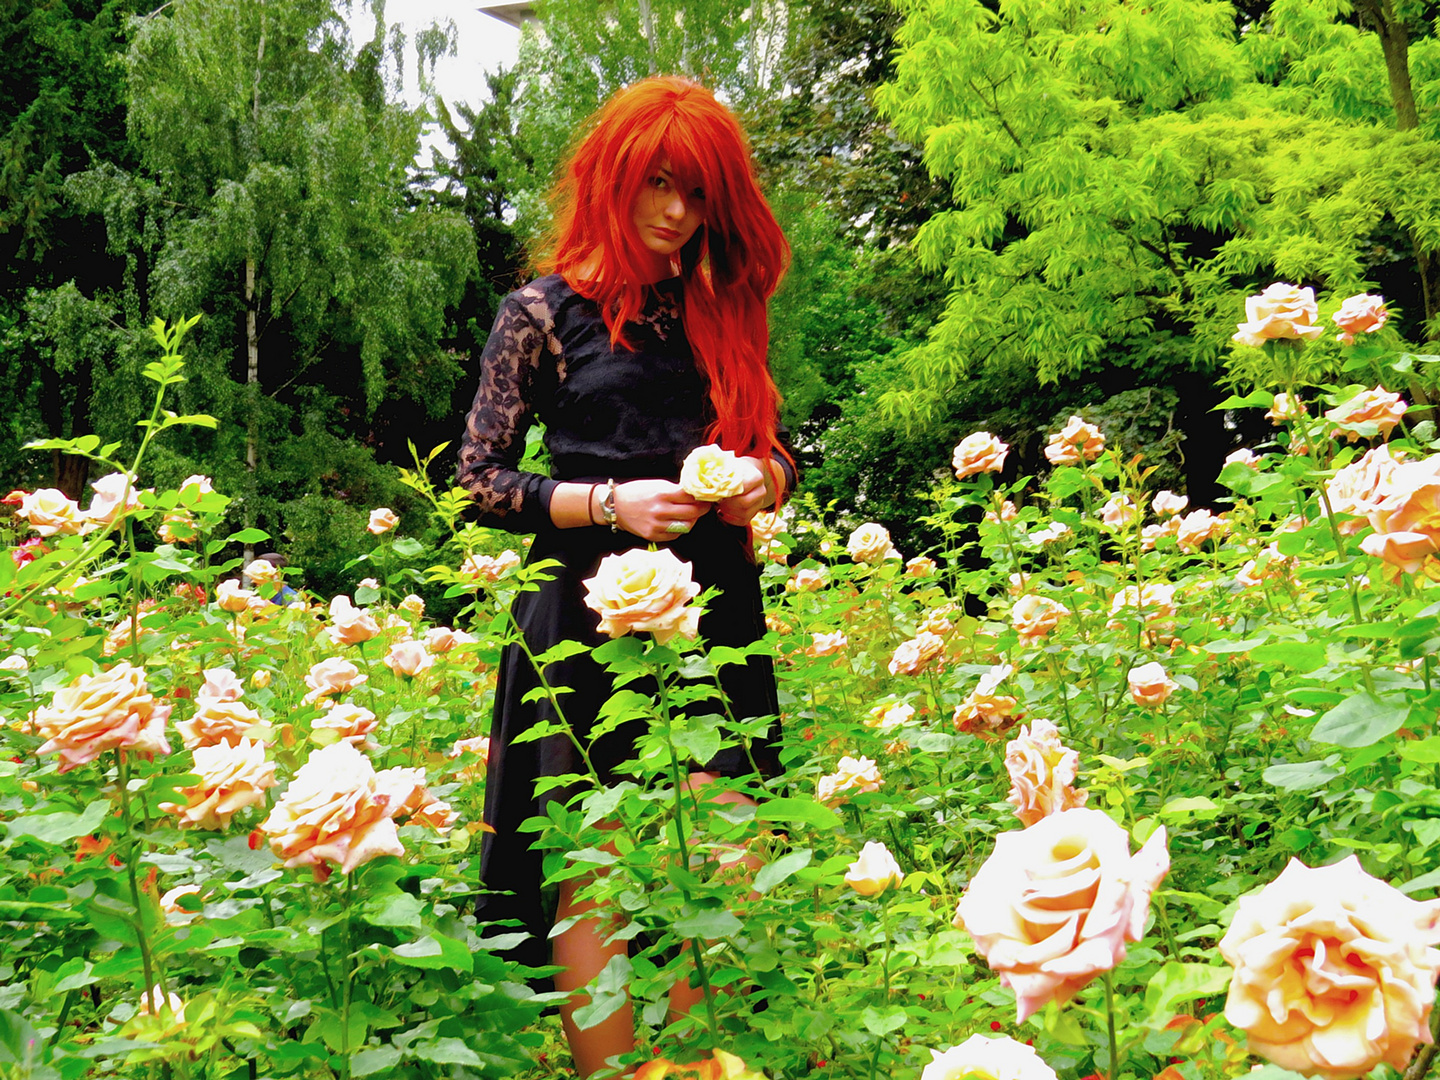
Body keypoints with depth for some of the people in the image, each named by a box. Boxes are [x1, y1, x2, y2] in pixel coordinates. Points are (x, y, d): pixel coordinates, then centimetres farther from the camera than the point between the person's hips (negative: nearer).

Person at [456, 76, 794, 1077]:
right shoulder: (545, 313, 2)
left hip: (715, 614, 4)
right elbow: (481, 480, -1)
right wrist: (609, 504, -13)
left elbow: (774, 444, 23)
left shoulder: (721, 309, 15)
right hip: (591, 618, -4)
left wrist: (763, 478, 0)